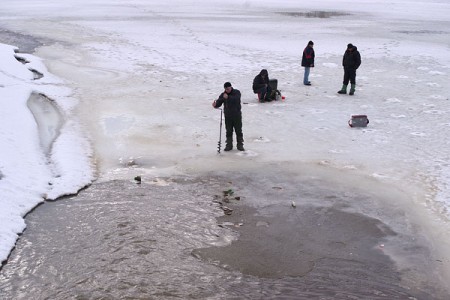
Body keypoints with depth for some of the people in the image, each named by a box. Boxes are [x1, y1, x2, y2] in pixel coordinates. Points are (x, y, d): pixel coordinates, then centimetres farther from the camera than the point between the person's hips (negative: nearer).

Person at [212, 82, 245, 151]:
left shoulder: (237, 92, -5)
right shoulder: (223, 95, 3)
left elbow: (236, 99, -24)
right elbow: (219, 103, -4)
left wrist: (228, 97, -37)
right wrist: (215, 105, -27)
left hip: (237, 115, -2)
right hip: (228, 116, 2)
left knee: (238, 131, 4)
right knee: (229, 131, 6)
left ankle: (240, 145, 14)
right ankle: (229, 145, 15)